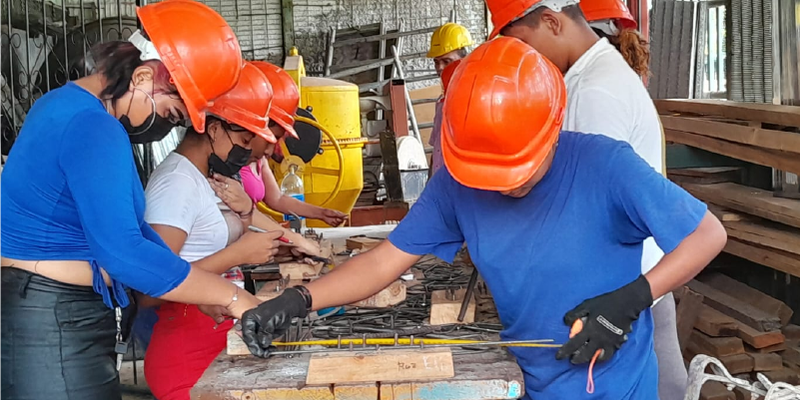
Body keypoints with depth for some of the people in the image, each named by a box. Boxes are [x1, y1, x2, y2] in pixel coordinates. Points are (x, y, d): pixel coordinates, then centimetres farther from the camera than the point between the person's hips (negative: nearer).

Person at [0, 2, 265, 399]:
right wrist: (231, 297, -21)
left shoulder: (70, 103, 12)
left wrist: (207, 294, 9)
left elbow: (121, 223, 14)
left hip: (57, 319, 11)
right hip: (53, 328, -10)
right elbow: (123, 251, -29)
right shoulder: (93, 129, -22)